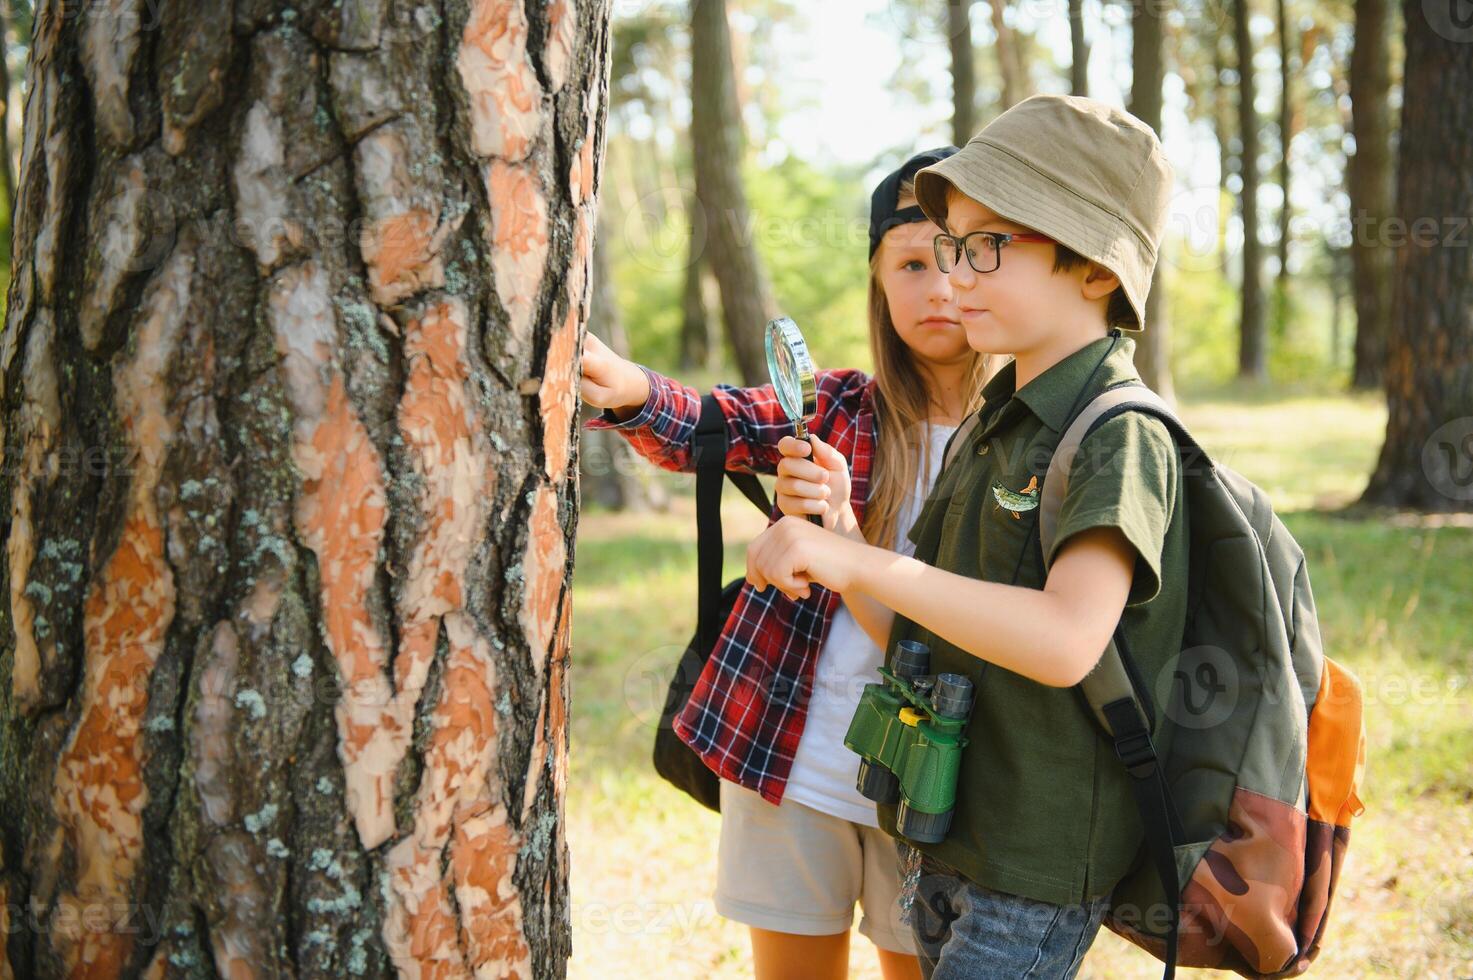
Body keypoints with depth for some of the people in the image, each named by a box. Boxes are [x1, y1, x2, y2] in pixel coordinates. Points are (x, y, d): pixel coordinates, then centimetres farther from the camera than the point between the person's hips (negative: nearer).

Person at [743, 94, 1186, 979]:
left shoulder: (1123, 438, -15)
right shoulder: (987, 429, 12)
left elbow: (1067, 642, -30)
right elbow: (916, 636, 11)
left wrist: (864, 564, -30)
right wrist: (837, 538, -7)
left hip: (1038, 870, -8)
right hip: (949, 841, 8)